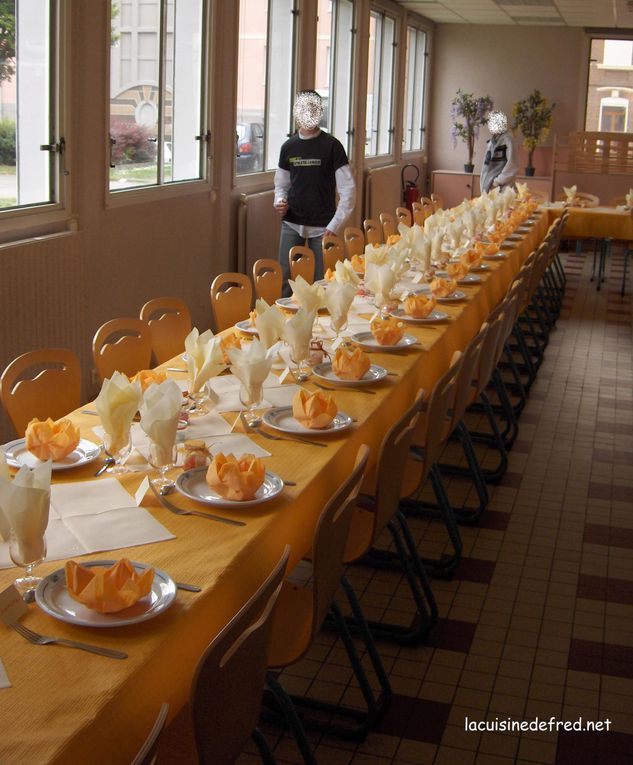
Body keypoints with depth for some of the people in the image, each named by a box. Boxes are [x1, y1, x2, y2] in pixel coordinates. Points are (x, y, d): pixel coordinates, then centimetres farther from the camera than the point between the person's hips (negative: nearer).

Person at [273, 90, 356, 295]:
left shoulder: (331, 145, -5)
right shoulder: (289, 147, 8)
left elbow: (348, 190, -6)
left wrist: (335, 226, -11)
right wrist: (279, 201, -4)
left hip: (321, 226, -3)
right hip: (291, 224, 3)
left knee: (321, 283, 3)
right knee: (285, 281, 1)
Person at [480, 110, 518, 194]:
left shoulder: (507, 140, -8)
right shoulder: (491, 142, 14)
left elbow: (512, 164, -14)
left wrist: (498, 180, -13)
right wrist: (483, 183, 10)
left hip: (502, 187, -7)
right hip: (488, 185, 7)